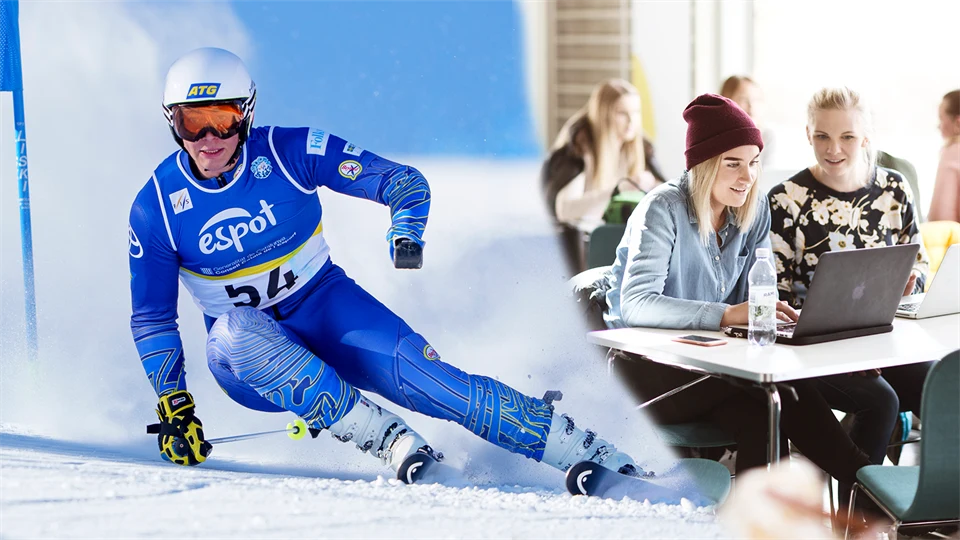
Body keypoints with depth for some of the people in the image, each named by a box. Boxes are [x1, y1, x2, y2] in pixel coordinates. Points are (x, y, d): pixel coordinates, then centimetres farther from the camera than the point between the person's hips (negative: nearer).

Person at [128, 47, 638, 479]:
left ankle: (582, 447, -24)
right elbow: (151, 319, -2)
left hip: (324, 306, -1)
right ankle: (389, 441, -36)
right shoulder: (155, 208, -11)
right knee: (237, 330, -35)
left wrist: (406, 230, -31)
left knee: (415, 372, -25)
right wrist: (173, 406, -10)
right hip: (246, 355, 1)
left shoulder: (289, 151, -14)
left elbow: (403, 180, -10)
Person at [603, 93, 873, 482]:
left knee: (763, 418, -31)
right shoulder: (663, 210, -15)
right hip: (644, 367, -6)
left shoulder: (754, 209, 4)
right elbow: (636, 304, -29)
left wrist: (767, 312, -22)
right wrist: (728, 315, -40)